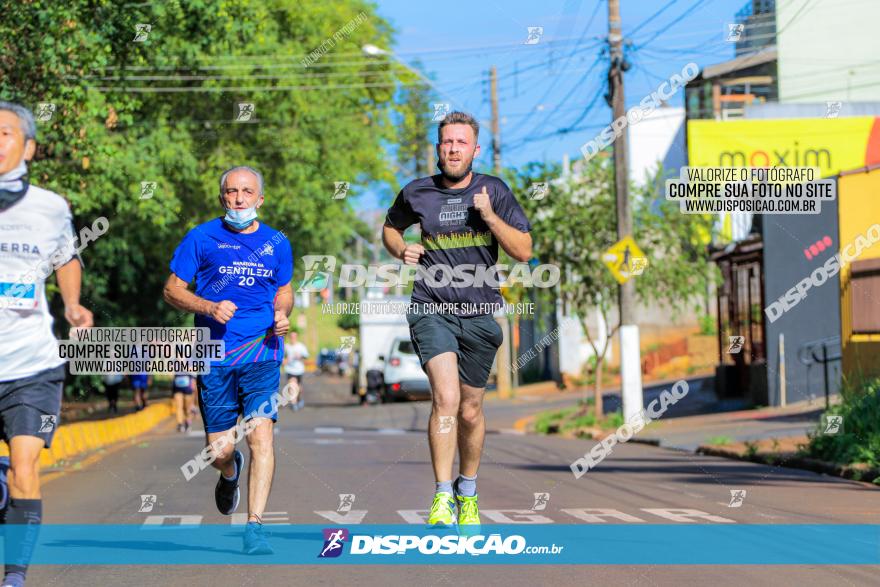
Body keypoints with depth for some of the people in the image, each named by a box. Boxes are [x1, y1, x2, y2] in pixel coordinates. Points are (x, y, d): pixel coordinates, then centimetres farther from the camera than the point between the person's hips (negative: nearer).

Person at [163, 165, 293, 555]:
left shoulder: (277, 243, 10)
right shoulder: (202, 238, 1)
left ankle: (254, 528, -12)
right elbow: (172, 290, 4)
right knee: (218, 450, 3)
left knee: (261, 436, -15)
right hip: (215, 356, -1)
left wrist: (282, 315, 1)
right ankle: (230, 472, 41)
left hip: (262, 353, 1)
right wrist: (209, 307, -13)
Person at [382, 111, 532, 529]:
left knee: (470, 409, 11)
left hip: (480, 314, 2)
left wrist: (489, 216, -15)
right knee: (446, 397, -21)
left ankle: (467, 493, 33)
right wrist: (401, 250, 0)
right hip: (432, 309, -2)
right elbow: (390, 227, 21)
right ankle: (442, 496, -17)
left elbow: (524, 251, -2)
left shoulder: (493, 191, 1)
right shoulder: (417, 193, 2)